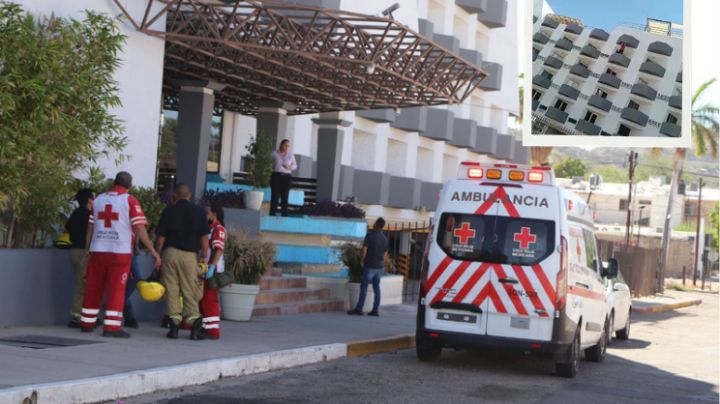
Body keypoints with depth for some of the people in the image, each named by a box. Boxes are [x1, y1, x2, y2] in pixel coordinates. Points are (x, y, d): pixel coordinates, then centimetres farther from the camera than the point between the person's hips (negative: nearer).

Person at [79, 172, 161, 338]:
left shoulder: (99, 199, 11)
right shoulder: (130, 201, -4)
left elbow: (90, 227, 12)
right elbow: (139, 228, -10)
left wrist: (87, 250, 21)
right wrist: (152, 251, -7)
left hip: (98, 251, 5)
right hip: (120, 251, -4)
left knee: (93, 287, 12)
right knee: (116, 289, -1)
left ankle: (87, 323, 20)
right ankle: (111, 327, -4)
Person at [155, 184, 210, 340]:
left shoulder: (169, 211, 3)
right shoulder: (198, 212, 5)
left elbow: (161, 238, 2)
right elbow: (204, 238, 2)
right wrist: (204, 257, 9)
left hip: (170, 253, 0)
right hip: (190, 255, 0)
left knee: (172, 290, 4)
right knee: (190, 292, 4)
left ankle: (174, 324, -1)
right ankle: (194, 325, -5)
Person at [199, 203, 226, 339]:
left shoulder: (218, 228, -10)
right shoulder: (209, 228, 18)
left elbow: (219, 250, -19)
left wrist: (212, 267, -27)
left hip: (213, 270, -10)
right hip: (205, 268, 10)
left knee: (210, 299, -9)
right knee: (203, 299, 13)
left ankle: (213, 329, -6)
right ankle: (207, 327, 21)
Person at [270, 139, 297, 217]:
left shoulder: (290, 155, 9)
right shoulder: (274, 153, 3)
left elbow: (295, 166, 11)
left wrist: (290, 167, -9)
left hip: (287, 177, 2)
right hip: (276, 176, -2)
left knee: (285, 197, -2)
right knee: (275, 196, -4)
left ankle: (284, 215, -1)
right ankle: (272, 215, -2)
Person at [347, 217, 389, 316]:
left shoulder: (370, 235, -11)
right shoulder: (384, 238, 8)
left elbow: (364, 249, -14)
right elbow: (385, 253, 14)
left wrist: (362, 260, -1)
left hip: (370, 265, -6)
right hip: (380, 266, 6)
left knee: (364, 287, -3)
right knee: (376, 287, 7)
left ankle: (359, 309, -4)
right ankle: (375, 310, 5)